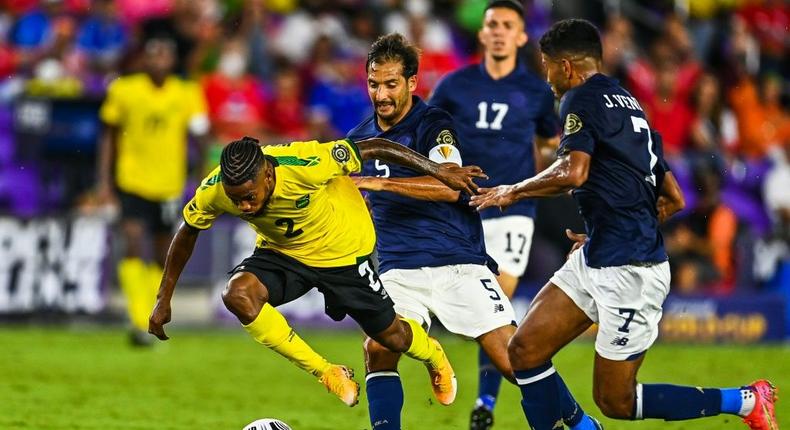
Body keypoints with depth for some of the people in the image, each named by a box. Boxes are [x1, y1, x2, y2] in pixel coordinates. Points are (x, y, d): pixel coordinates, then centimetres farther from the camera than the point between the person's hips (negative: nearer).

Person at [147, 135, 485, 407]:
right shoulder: (214, 190, -26)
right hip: (280, 252, 3)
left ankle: (434, 356, 48)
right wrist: (164, 298, -2)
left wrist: (439, 172, -19)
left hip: (343, 250, -3)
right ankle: (327, 374, -10)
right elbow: (187, 234, -5)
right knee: (238, 294, -27)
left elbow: (374, 148, -26)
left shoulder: (305, 166, -39)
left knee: (391, 336, 7)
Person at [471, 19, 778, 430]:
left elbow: (573, 172, -25)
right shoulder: (629, 105, 18)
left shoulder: (582, 99, -9)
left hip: (628, 271, -9)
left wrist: (513, 191, -9)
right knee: (525, 350, 6)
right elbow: (673, 200, 21)